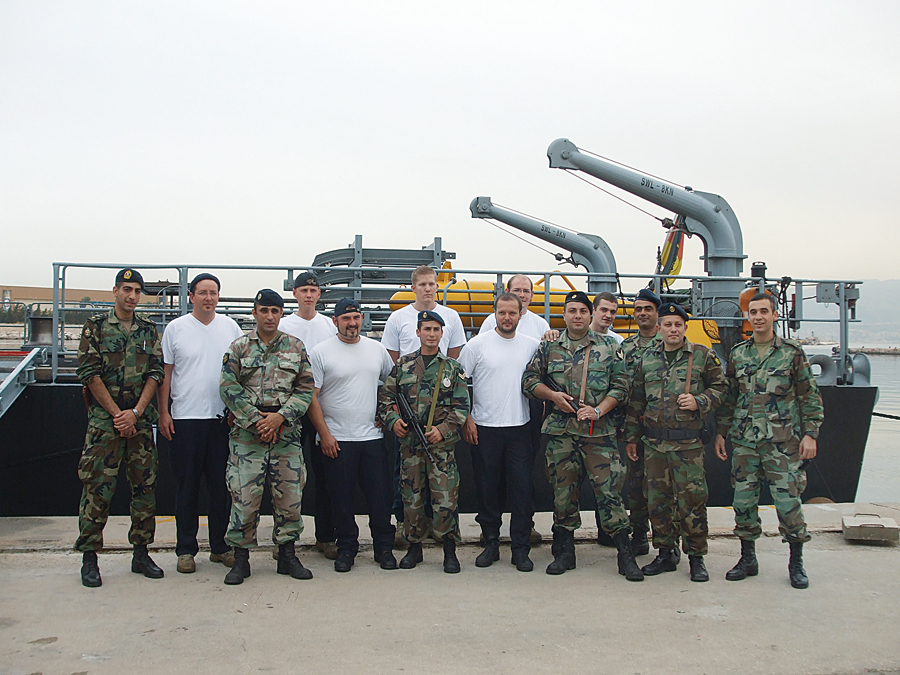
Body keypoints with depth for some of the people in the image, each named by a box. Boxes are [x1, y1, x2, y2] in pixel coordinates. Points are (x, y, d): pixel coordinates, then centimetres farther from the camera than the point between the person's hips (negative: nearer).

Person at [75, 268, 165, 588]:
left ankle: (141, 553, 15)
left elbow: (155, 373, 4)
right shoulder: (95, 326, 1)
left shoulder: (149, 330, 11)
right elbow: (89, 373, -5)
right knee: (97, 486, -4)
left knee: (145, 485, 5)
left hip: (141, 420, 4)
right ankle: (89, 557, 6)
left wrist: (135, 412, -8)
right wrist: (117, 414, -10)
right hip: (104, 418, -3)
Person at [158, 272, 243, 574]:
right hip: (185, 419, -2)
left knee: (221, 485, 7)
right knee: (187, 486, 4)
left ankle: (220, 546, 19)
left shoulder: (231, 327, 7)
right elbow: (164, 373, 3)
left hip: (223, 418, 2)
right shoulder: (176, 328, 2)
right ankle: (185, 550, 14)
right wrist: (163, 413, -3)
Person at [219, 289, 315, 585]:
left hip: (287, 433, 2)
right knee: (244, 496, -2)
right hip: (247, 433, -2)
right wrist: (255, 420, -10)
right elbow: (229, 388, -2)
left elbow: (305, 389, 4)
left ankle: (287, 555, 19)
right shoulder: (239, 347, 4)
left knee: (289, 495, 5)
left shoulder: (296, 347, 8)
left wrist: (280, 416, -9)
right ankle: (241, 558, 11)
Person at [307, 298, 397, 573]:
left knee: (380, 496, 5)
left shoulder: (376, 349, 9)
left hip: (372, 437, 3)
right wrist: (324, 434, -10)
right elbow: (311, 396, -5)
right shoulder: (321, 352, -3)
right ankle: (346, 548, 19)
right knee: (343, 498, 4)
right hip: (337, 439, -3)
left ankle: (384, 548, 18)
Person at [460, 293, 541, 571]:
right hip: (484, 428, -1)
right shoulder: (477, 344, -1)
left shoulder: (532, 346, 6)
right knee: (487, 488, 7)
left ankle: (521, 549, 9)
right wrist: (466, 418, -4)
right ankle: (491, 543, 21)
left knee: (523, 488, -1)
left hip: (520, 427, 1)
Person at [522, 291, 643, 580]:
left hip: (599, 430, -1)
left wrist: (598, 410, -9)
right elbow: (529, 380, 11)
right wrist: (553, 395, -6)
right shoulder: (549, 347, 9)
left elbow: (621, 385, 4)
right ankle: (565, 552, 19)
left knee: (609, 490, -4)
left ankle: (626, 556, 4)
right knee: (563, 490, 7)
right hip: (560, 431, 2)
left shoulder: (609, 348, 7)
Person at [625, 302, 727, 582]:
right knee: (657, 500, 7)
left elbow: (719, 388, 7)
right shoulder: (647, 358, 11)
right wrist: (631, 437, 15)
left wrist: (699, 402, -12)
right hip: (653, 442, 4)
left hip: (688, 442, -3)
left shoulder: (702, 356, 2)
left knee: (691, 501, -3)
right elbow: (636, 400, 15)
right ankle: (665, 554, 20)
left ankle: (696, 557, 11)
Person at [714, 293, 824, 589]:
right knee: (743, 500, 5)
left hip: (782, 441, -3)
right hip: (743, 441, 3)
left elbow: (810, 397, 1)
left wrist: (810, 434, -6)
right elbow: (728, 397, 14)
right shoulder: (737, 354, 10)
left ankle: (796, 562, 12)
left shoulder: (792, 352, 1)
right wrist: (720, 432, 10)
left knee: (788, 501, -3)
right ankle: (748, 558, 19)